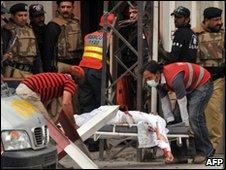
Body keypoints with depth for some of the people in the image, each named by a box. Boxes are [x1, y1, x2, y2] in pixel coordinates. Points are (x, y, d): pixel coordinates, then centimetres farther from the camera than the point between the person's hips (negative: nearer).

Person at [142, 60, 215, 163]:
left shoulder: (174, 78, -38)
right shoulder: (158, 81, -12)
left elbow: (183, 104, -35)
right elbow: (165, 104, -5)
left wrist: (187, 125, -30)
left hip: (203, 84, -9)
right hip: (189, 88, 9)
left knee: (194, 116, -21)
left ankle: (205, 150, -9)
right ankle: (180, 155, 2)